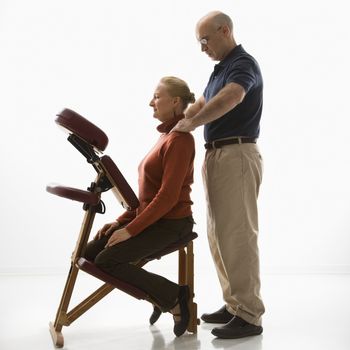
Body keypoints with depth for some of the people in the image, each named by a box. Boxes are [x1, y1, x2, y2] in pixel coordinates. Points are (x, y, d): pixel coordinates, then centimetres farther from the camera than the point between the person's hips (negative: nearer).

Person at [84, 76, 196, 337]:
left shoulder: (180, 139, -14)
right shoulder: (167, 135, 15)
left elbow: (168, 196, -22)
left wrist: (130, 230, -21)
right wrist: (121, 221, 8)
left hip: (171, 223, -9)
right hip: (151, 218, 9)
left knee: (106, 261, -20)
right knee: (89, 253, 2)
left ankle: (173, 296, -6)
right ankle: (158, 294, 10)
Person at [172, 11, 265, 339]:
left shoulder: (244, 63, -12)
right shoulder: (219, 69, 20)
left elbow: (229, 99, -32)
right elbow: (200, 104, 23)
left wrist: (190, 124, -26)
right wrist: (174, 122, 4)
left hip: (237, 155, -10)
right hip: (215, 156, 10)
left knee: (237, 234, -9)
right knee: (218, 235, 12)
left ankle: (249, 316, -1)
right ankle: (233, 304, 21)